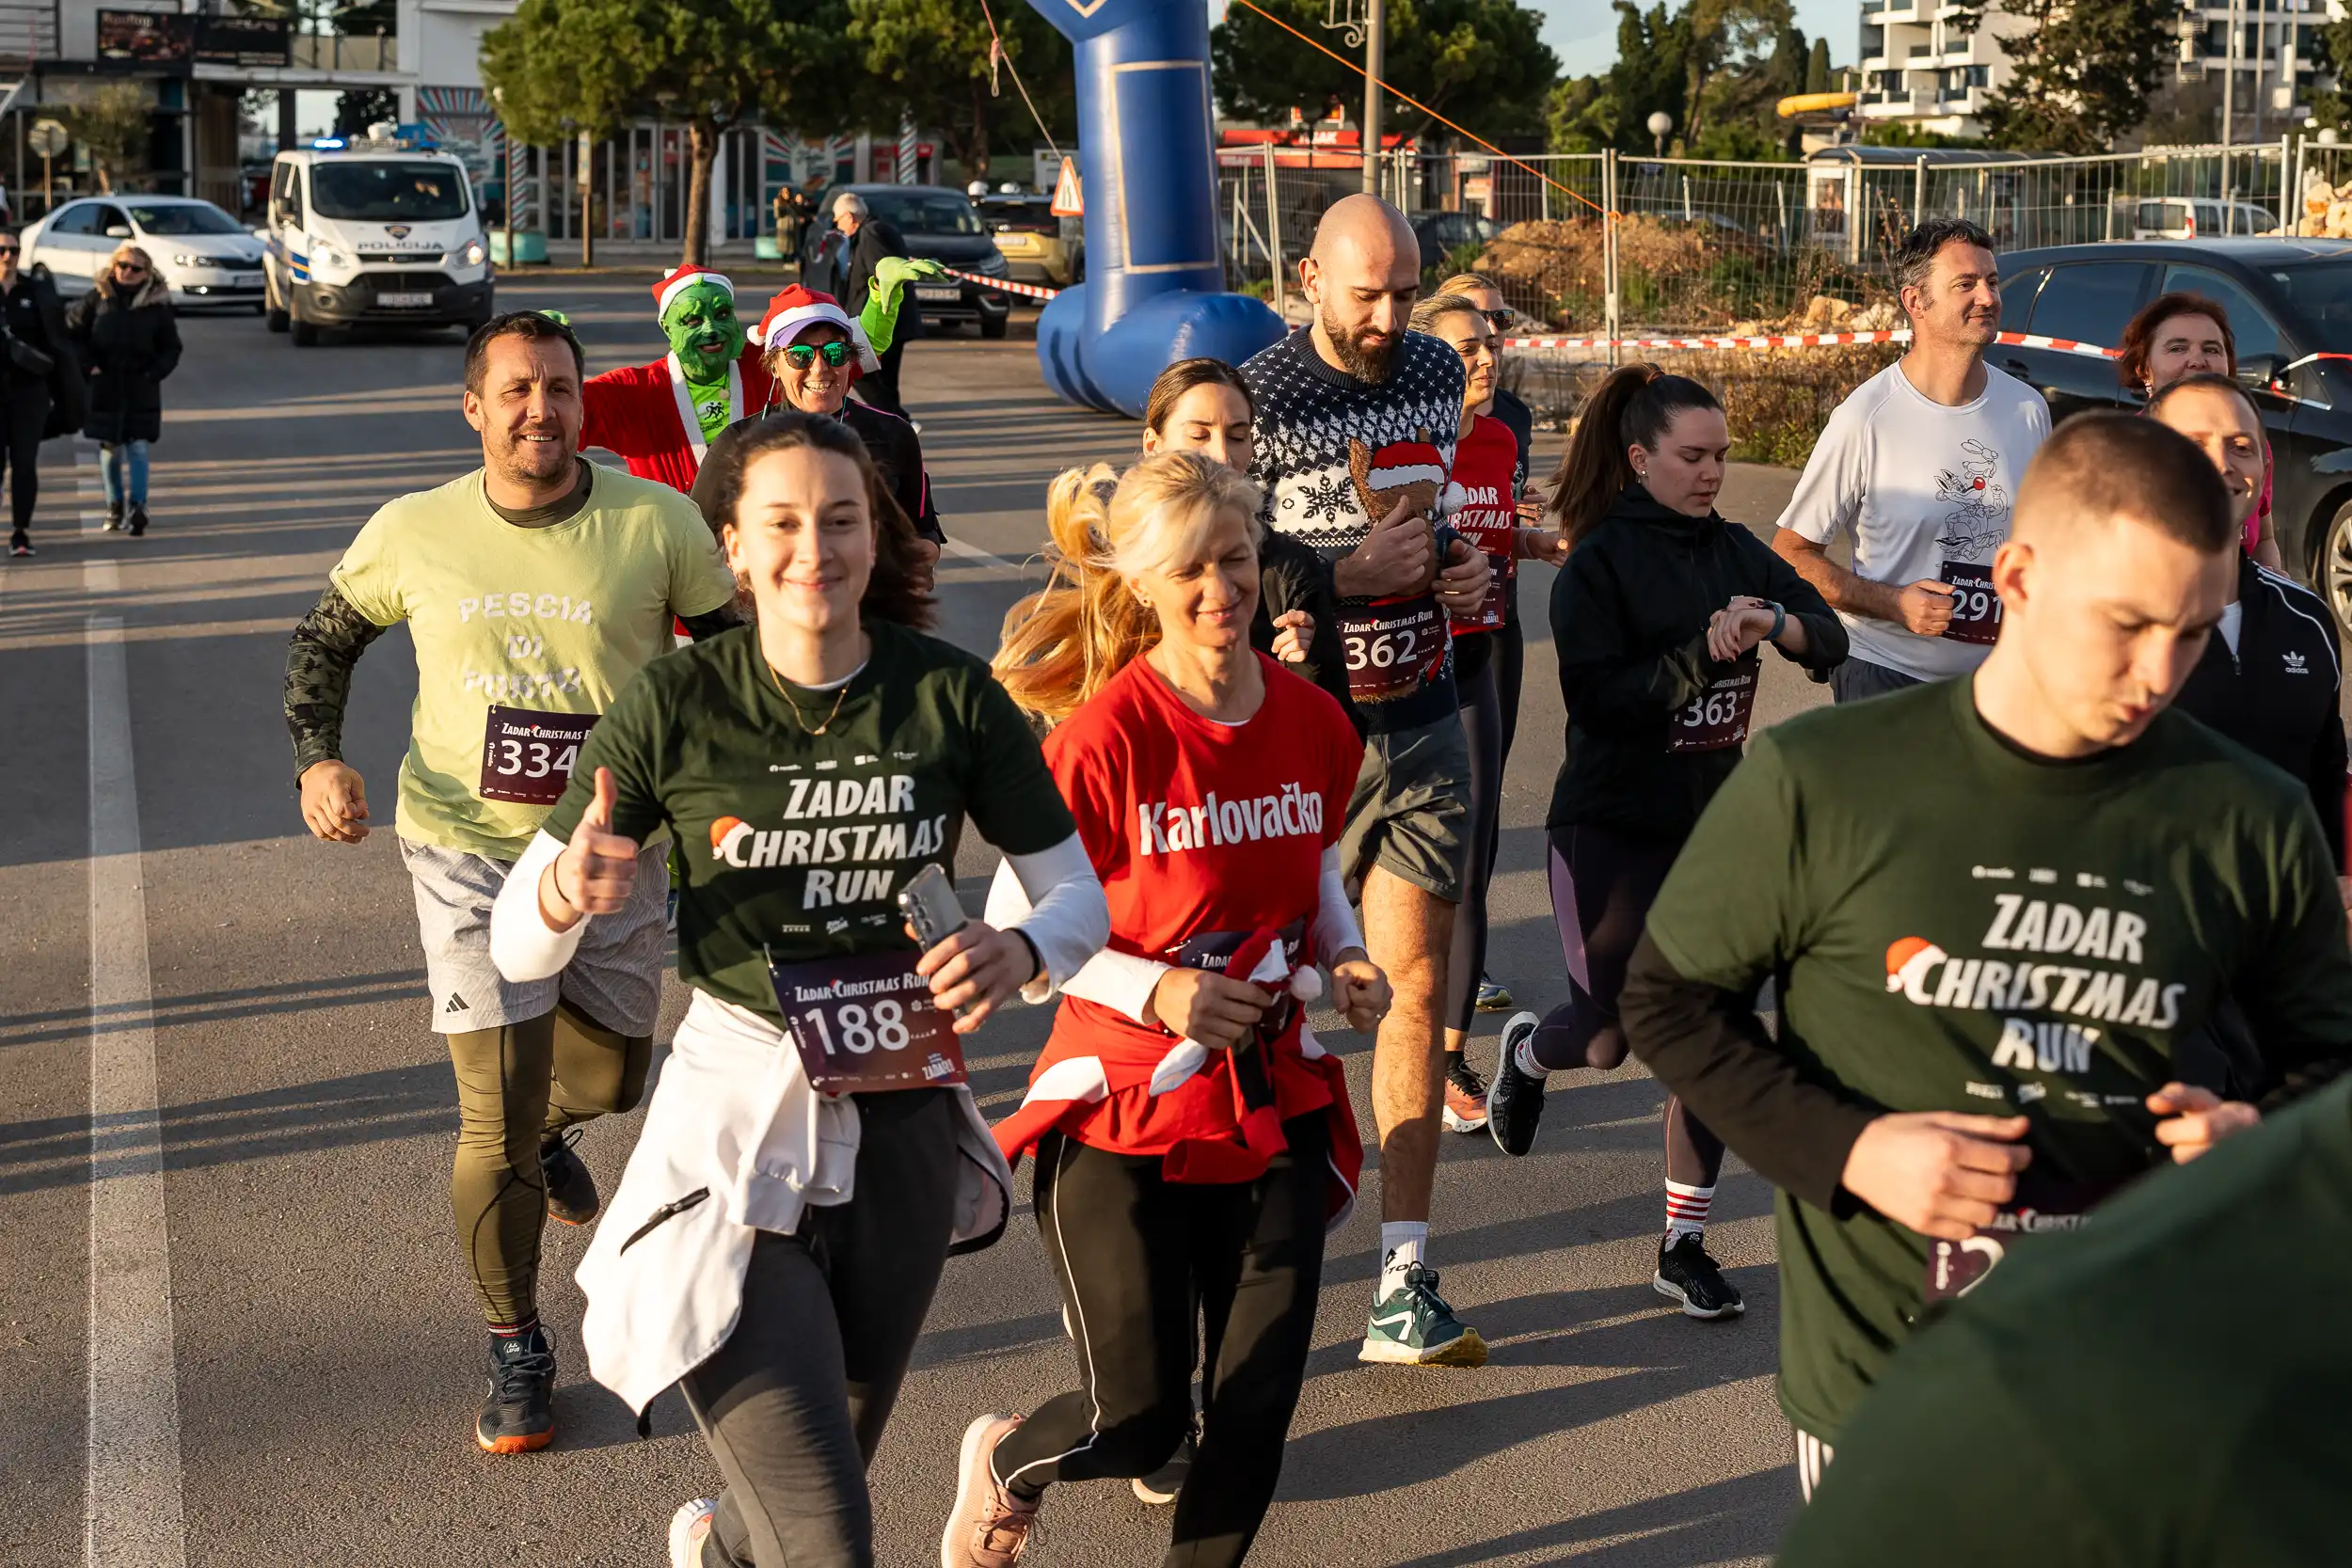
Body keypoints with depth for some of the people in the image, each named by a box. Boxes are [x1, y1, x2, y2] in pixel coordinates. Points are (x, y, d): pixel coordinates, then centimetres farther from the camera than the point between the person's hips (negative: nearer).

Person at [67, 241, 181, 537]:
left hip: (140, 389, -1)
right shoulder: (99, 297, -1)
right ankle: (115, 505, 20)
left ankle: (136, 507, -10)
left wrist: (154, 373, -8)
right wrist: (87, 365, -3)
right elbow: (72, 330, 7)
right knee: (109, 447, 8)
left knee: (137, 446, -8)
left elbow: (171, 348, 7)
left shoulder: (157, 303, -1)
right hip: (104, 386, 1)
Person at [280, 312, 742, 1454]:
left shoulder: (656, 524, -10)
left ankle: (543, 1122, 58)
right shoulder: (413, 533, -7)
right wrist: (318, 759, -8)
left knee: (608, 1077, 18)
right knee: (497, 1126, -5)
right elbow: (324, 640, 9)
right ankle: (516, 1356, 15)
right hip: (468, 847, -1)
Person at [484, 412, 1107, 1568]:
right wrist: (572, 889, -30)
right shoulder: (676, 705, -9)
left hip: (903, 1125, 3)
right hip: (736, 1132, -3)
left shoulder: (951, 696, -4)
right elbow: (518, 948, -7)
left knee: (827, 1475, 24)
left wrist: (1020, 951, -19)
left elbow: (1079, 896, 3)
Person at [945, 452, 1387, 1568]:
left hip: (1274, 1102, 4)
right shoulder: (1105, 736, -16)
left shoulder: (1314, 723, -1)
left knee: (1260, 1405, 3)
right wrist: (1154, 990, -24)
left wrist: (1346, 961, -3)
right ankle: (1005, 1464, 34)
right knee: (1140, 1419, -2)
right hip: (1125, 1109, -4)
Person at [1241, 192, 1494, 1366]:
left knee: (1416, 987, 3)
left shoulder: (1436, 372, 8)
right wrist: (1351, 574, -18)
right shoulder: (1257, 399, -11)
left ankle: (1405, 1284, 7)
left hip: (1421, 727, 5)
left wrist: (1460, 570, 5)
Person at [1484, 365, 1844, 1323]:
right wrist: (1702, 651, -27)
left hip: (1712, 822, 4)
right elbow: (1599, 698, -19)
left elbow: (1831, 640, 0)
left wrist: (1776, 624, -20)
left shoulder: (1735, 551, 6)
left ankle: (1685, 1246, 9)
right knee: (1614, 1034, 2)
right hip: (1612, 828, -4)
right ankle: (1526, 1052, 40)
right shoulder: (1598, 562, -10)